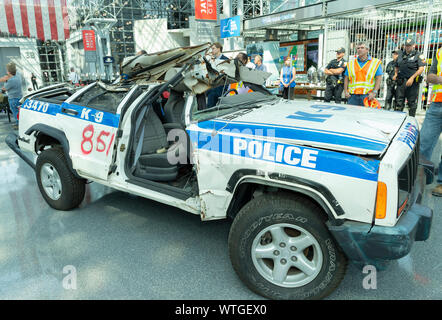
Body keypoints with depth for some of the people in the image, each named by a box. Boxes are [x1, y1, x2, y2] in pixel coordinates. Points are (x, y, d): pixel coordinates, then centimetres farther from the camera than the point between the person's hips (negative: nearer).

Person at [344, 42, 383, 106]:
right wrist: (346, 91, 2)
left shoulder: (376, 63, 8)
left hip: (367, 95, -2)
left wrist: (374, 92, -10)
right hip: (353, 95, 2)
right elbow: (346, 79, 15)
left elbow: (378, 79, 1)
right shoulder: (351, 64, 16)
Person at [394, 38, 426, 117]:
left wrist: (412, 78, -18)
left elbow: (421, 69, -8)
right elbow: (397, 67, 26)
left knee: (412, 103, 0)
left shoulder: (418, 55, 2)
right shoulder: (401, 54, 16)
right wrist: (396, 74, 6)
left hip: (412, 82, -4)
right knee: (399, 102, 2)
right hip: (401, 81, 4)